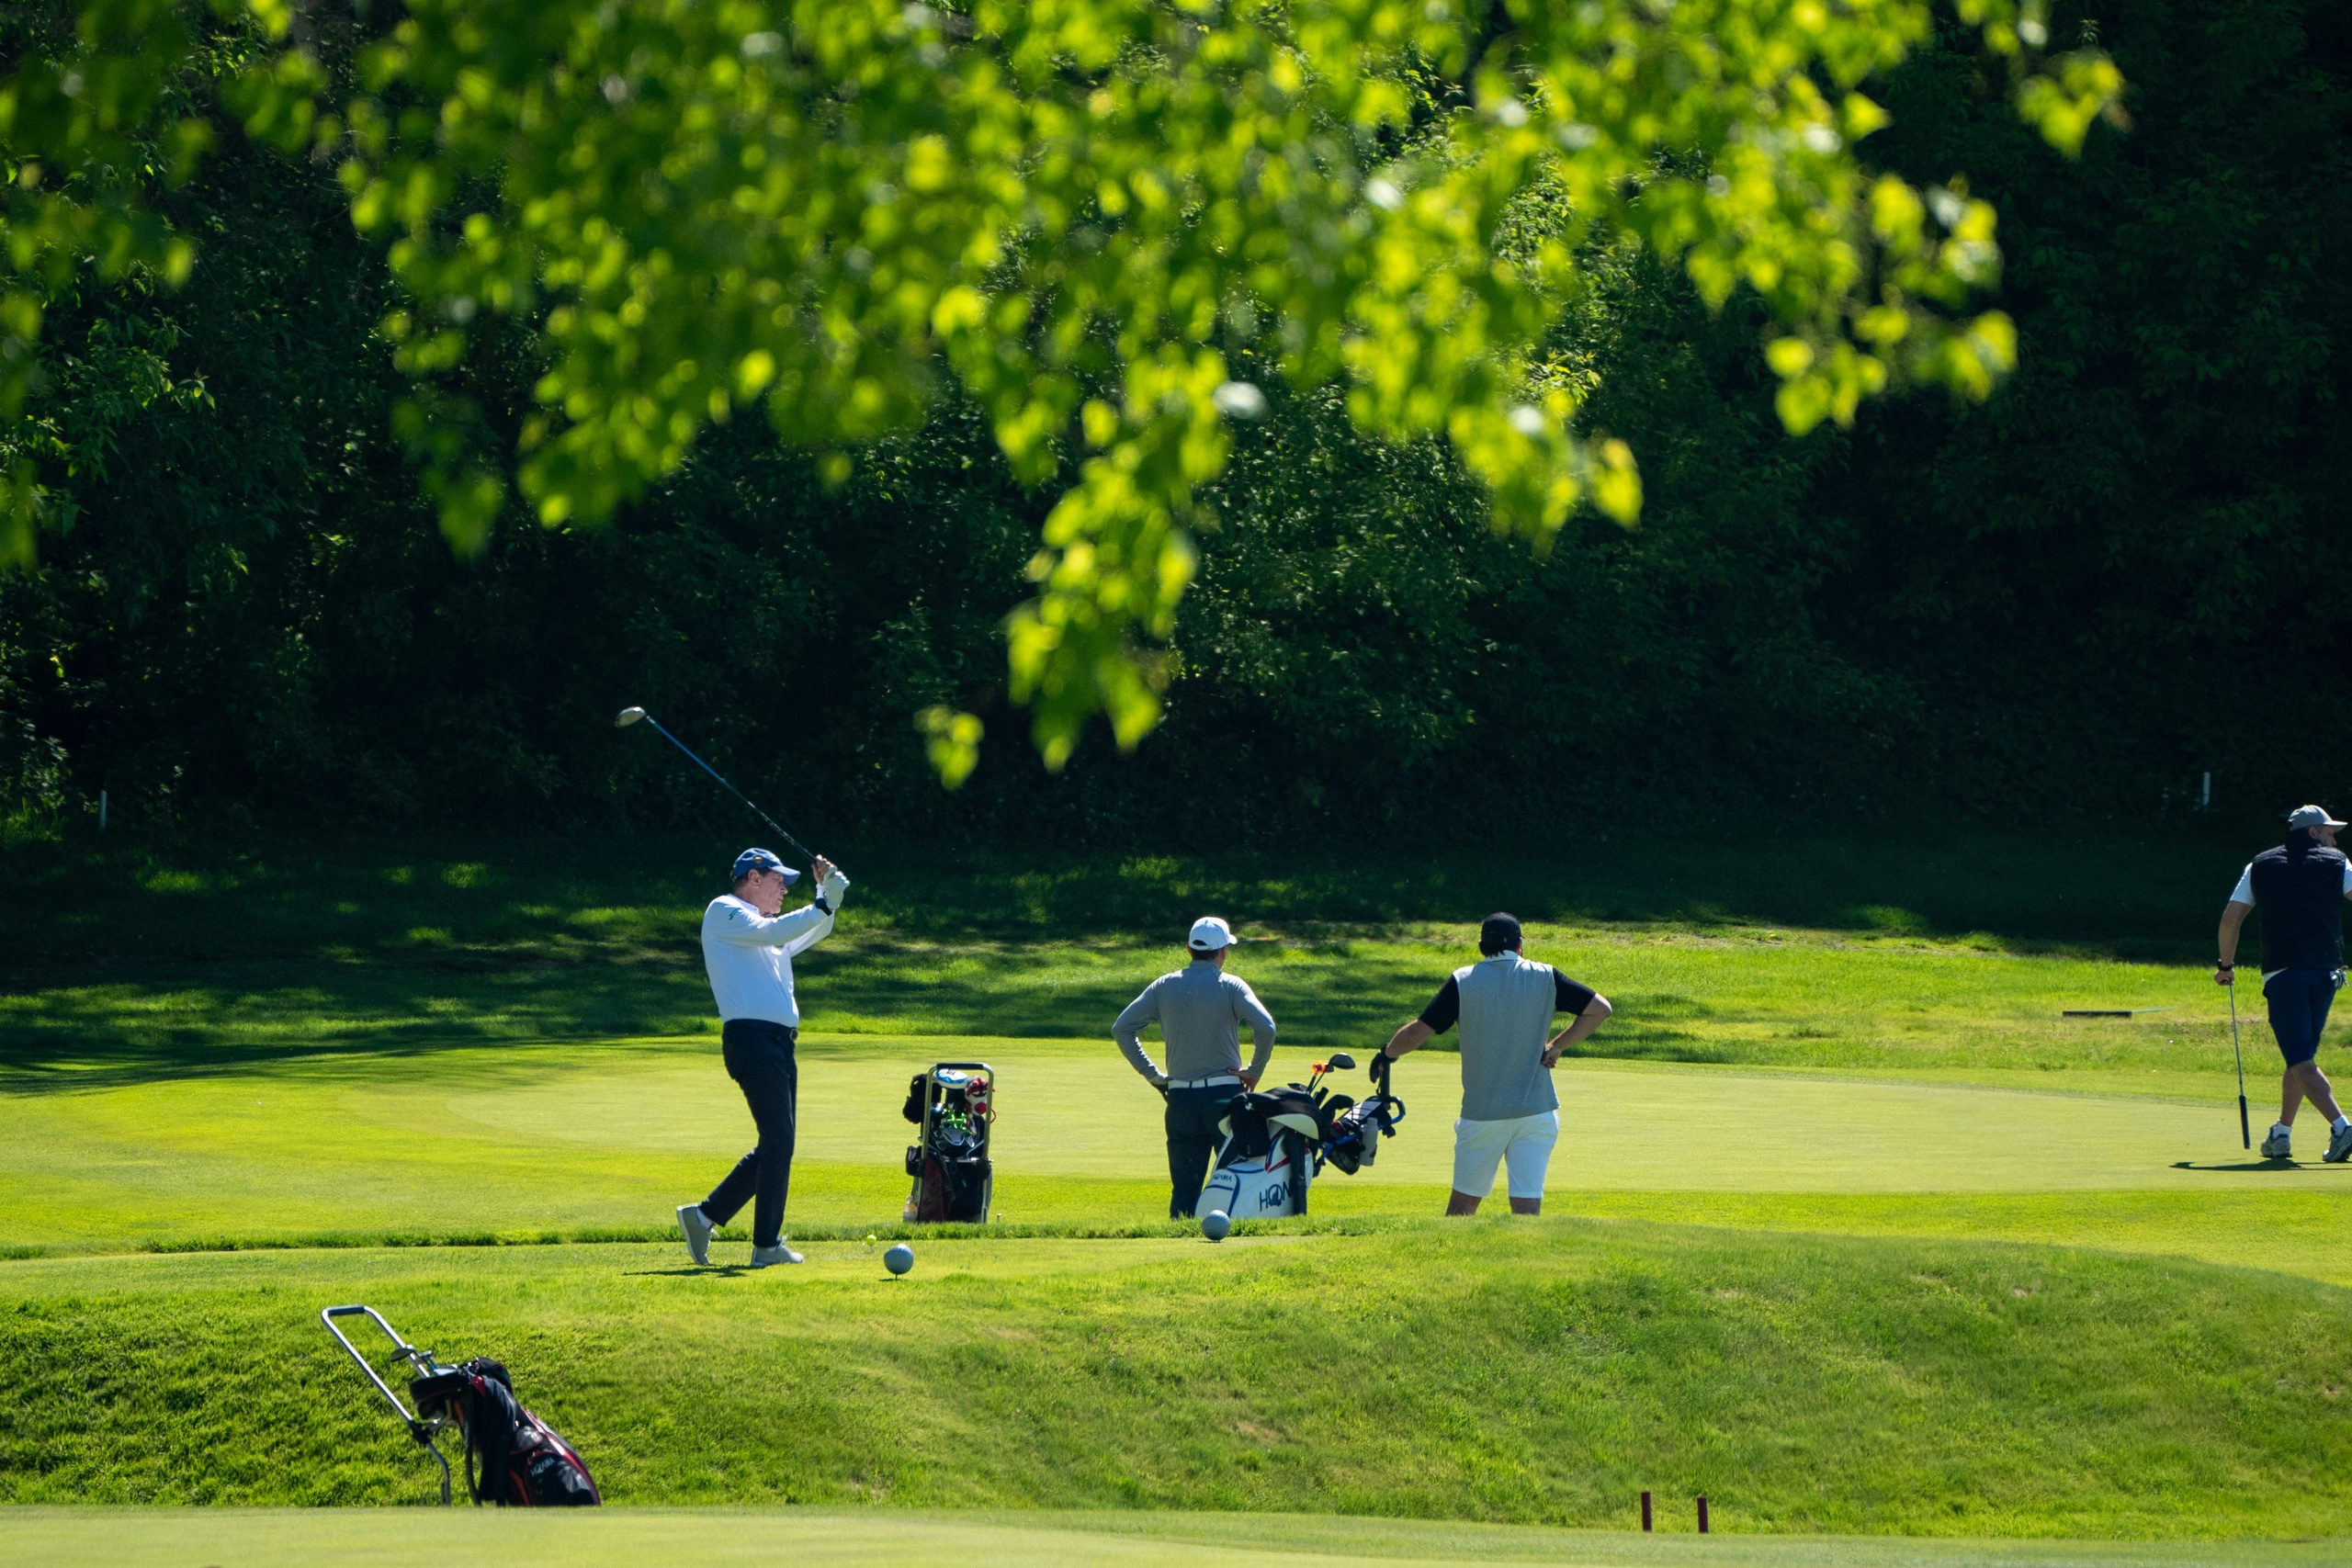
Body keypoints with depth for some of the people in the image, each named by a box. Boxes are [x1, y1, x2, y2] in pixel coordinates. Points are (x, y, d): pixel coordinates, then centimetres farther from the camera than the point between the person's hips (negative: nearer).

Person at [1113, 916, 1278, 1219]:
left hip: (1180, 1098, 3)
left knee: (1185, 1186, 6)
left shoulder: (1164, 986, 6)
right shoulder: (1231, 986, -5)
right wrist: (1255, 1071, -5)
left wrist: (1153, 1075, 6)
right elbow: (1265, 1027, -19)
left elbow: (1121, 1028, 4)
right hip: (1224, 1095, -3)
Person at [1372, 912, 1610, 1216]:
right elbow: (1600, 1008, 3)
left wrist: (1387, 1053, 14)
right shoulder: (1545, 978, -1)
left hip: (1481, 1113, -1)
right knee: (1527, 1207, -2)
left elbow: (1415, 1034, -6)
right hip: (1536, 1110, 1)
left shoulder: (1463, 981, -6)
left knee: (1464, 1201, 14)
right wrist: (1558, 1045, 5)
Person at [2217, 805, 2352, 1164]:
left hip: (2282, 973, -1)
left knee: (2302, 1062, -8)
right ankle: (2281, 1135, 21)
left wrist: (2226, 965, 19)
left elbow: (2230, 918, 8)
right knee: (2302, 1056, 18)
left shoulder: (2260, 866, 10)